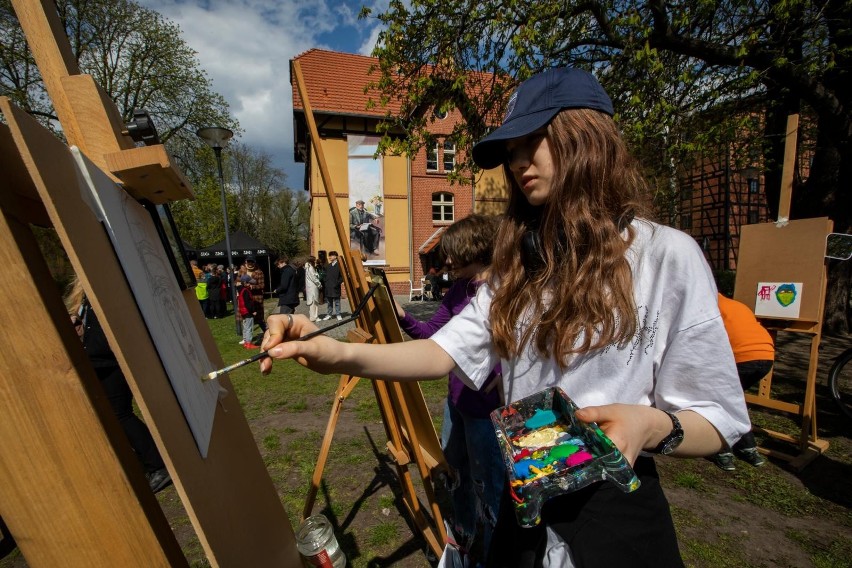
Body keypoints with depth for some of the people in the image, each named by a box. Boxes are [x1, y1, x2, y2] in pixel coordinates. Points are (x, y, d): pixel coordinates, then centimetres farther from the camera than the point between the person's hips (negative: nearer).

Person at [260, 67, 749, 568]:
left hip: (615, 512, -4)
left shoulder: (668, 255, -13)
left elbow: (720, 420, -8)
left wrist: (652, 427, -29)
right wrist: (341, 354, -22)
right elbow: (445, 351, -8)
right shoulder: (518, 264, 2)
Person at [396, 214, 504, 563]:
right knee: (455, 469, 26)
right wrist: (403, 318, -9)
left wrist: (503, 371, -28)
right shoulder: (458, 289, 3)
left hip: (486, 405, -8)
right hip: (456, 397, 9)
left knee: (487, 482, 11)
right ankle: (463, 537, 54)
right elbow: (433, 333, 6)